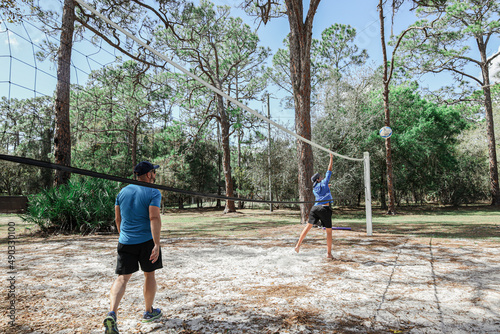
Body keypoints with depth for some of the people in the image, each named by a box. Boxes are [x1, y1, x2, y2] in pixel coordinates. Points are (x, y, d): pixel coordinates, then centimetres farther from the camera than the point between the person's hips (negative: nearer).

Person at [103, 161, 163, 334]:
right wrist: (157, 244, -23)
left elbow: (118, 219, 14)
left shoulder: (123, 192, 9)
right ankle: (149, 312, 29)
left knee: (122, 278, 6)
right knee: (149, 274, 14)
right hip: (146, 241, -4)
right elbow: (154, 218, -21)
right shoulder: (153, 193, -9)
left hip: (125, 242, 4)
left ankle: (112, 313, -12)